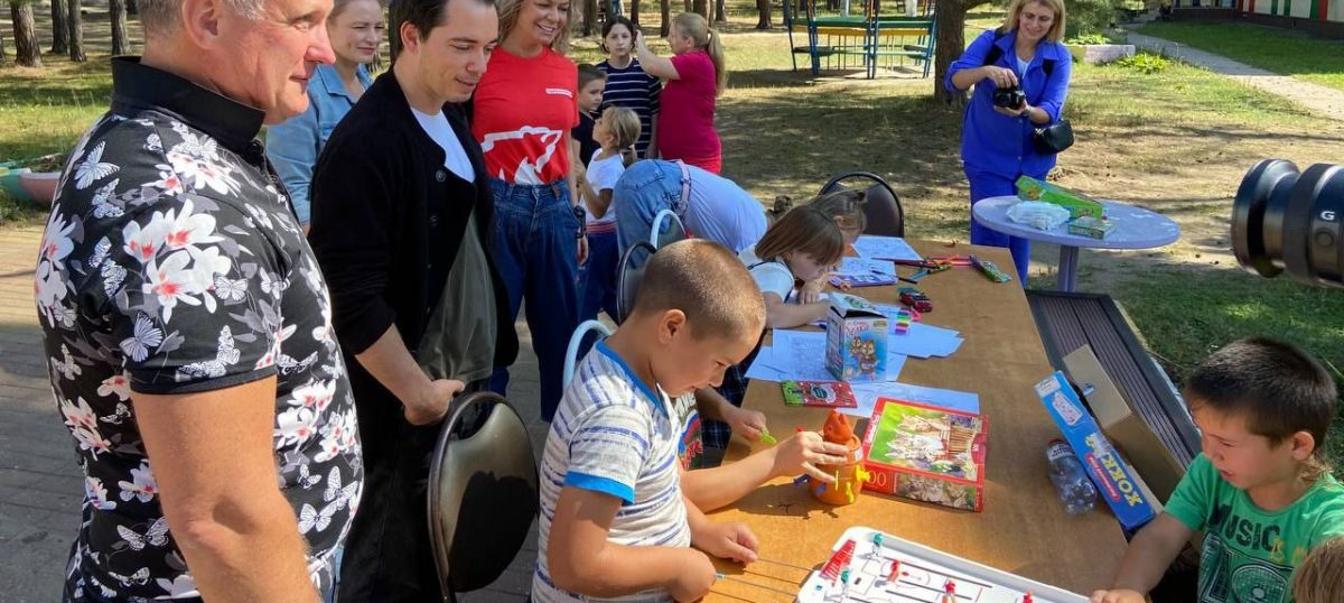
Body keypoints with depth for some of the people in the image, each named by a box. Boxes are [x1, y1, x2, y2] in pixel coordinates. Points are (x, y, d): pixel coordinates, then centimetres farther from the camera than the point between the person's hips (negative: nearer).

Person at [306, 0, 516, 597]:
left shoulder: (452, 119, 6)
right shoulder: (364, 143, -20)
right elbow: (353, 297, -23)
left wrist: (483, 356, 13)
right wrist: (417, 391, -16)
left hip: (466, 375, 8)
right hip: (404, 402, -8)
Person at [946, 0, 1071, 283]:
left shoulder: (1059, 57, -5)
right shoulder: (990, 42, -9)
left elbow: (1050, 111, -15)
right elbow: (954, 79, -22)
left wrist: (1026, 110, -36)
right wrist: (986, 70, -41)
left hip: (1032, 160, 3)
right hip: (988, 157, -3)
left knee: (1021, 234, 13)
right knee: (991, 235, -6)